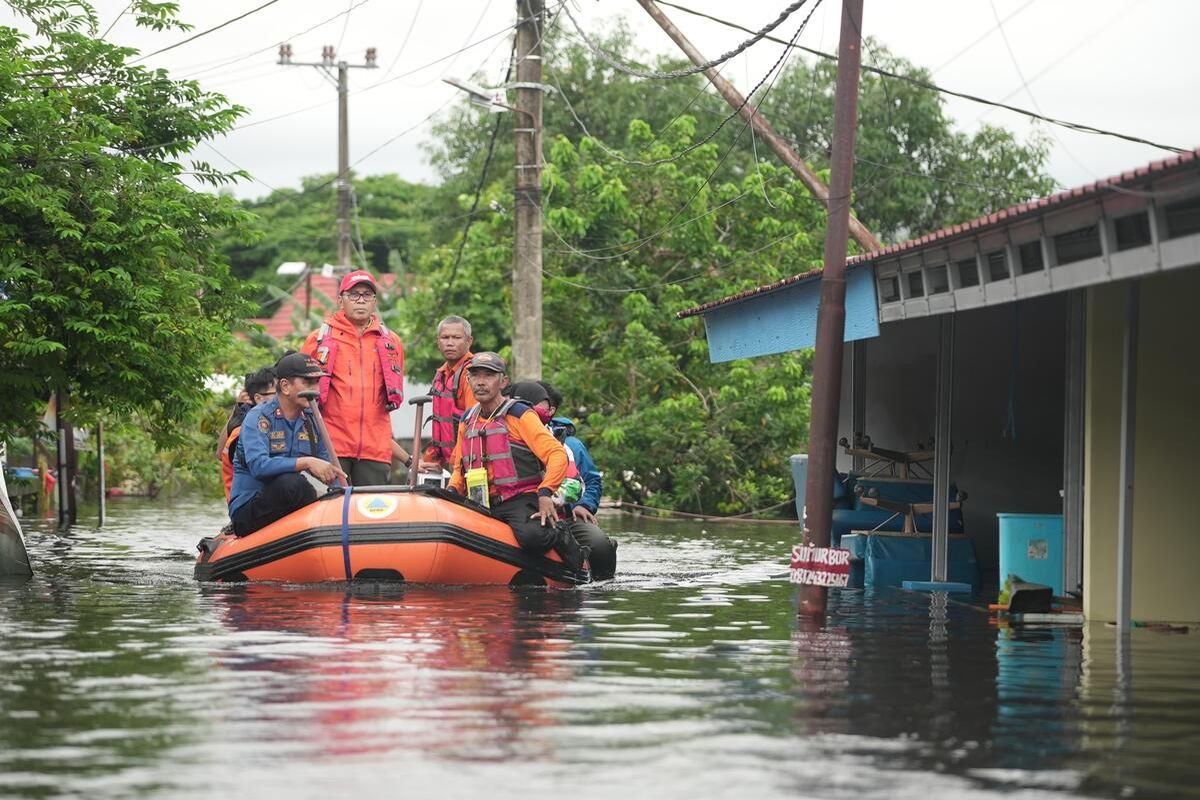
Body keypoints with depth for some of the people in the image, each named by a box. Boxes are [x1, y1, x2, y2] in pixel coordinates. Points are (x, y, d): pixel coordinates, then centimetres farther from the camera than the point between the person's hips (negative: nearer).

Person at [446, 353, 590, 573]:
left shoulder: (519, 415, -4)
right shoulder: (467, 421, 15)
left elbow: (558, 455, -12)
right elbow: (459, 468, 26)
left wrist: (545, 494, -23)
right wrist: (451, 493, 5)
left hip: (521, 502, -6)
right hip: (483, 507, 6)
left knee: (532, 536, -36)